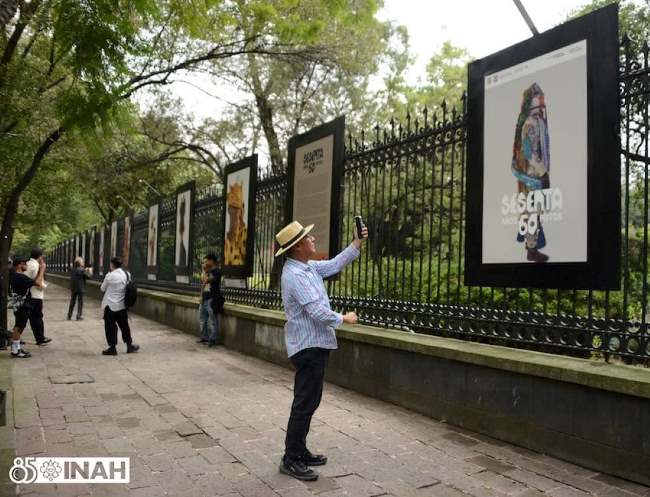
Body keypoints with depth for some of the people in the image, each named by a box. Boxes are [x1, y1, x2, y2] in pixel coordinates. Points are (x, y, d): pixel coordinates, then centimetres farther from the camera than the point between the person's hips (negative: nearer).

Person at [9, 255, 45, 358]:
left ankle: (17, 347, 26)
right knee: (18, 327, -6)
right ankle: (15, 351, -1)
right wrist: (42, 270, -13)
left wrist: (39, 270, 13)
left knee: (18, 327, 17)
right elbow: (37, 283, -22)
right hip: (22, 306, -11)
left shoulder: (16, 276, 12)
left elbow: (34, 281, 17)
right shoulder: (21, 277, -20)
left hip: (21, 306, 11)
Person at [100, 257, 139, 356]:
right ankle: (130, 345, 24)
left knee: (110, 327, 5)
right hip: (122, 305, 5)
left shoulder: (110, 276, -15)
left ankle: (112, 348, 9)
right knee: (124, 325, 17)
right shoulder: (127, 274, 0)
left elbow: (102, 288, -2)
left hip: (110, 305, -5)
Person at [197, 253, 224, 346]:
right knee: (203, 320, 16)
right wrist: (201, 296, 14)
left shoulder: (216, 271, -10)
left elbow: (206, 280, -22)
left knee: (213, 321, -3)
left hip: (212, 300, -10)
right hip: (204, 299, 10)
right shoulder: (208, 272, 17)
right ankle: (204, 337, 26)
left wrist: (204, 270, -10)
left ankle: (213, 339, 3)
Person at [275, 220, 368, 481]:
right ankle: (291, 460, 6)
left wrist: (357, 243, 15)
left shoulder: (308, 267, 9)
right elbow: (317, 311, -24)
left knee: (308, 401, 16)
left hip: (314, 344, 10)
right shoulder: (295, 274, -21)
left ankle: (299, 451, 27)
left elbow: (335, 265, 20)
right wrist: (344, 318, -10)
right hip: (308, 345, -10)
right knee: (304, 404, -4)